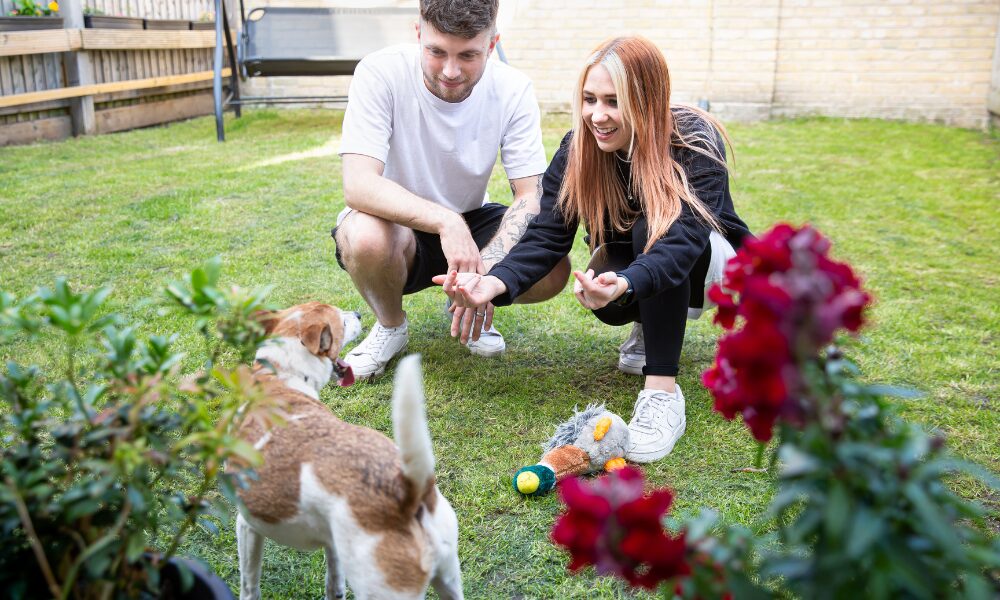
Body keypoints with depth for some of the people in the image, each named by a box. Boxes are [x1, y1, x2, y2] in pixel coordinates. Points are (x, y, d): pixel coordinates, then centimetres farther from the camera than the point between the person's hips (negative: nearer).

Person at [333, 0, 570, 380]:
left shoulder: (512, 90, -15)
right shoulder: (380, 73, -23)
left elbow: (531, 196, -18)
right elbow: (358, 184, -33)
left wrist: (485, 266, -36)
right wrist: (445, 221, -48)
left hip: (469, 224, 2)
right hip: (400, 224, -2)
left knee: (553, 271, -24)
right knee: (364, 236, -37)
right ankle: (390, 326, -2)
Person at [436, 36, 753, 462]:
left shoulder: (696, 143, -29)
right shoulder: (578, 149, -16)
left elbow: (684, 239, -42)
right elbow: (548, 235, -22)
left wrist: (626, 284, -63)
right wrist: (495, 283, -43)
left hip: (711, 261, -3)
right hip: (632, 260, 3)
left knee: (655, 226, -37)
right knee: (607, 302, -33)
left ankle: (662, 394, -36)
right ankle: (653, 325, 4)